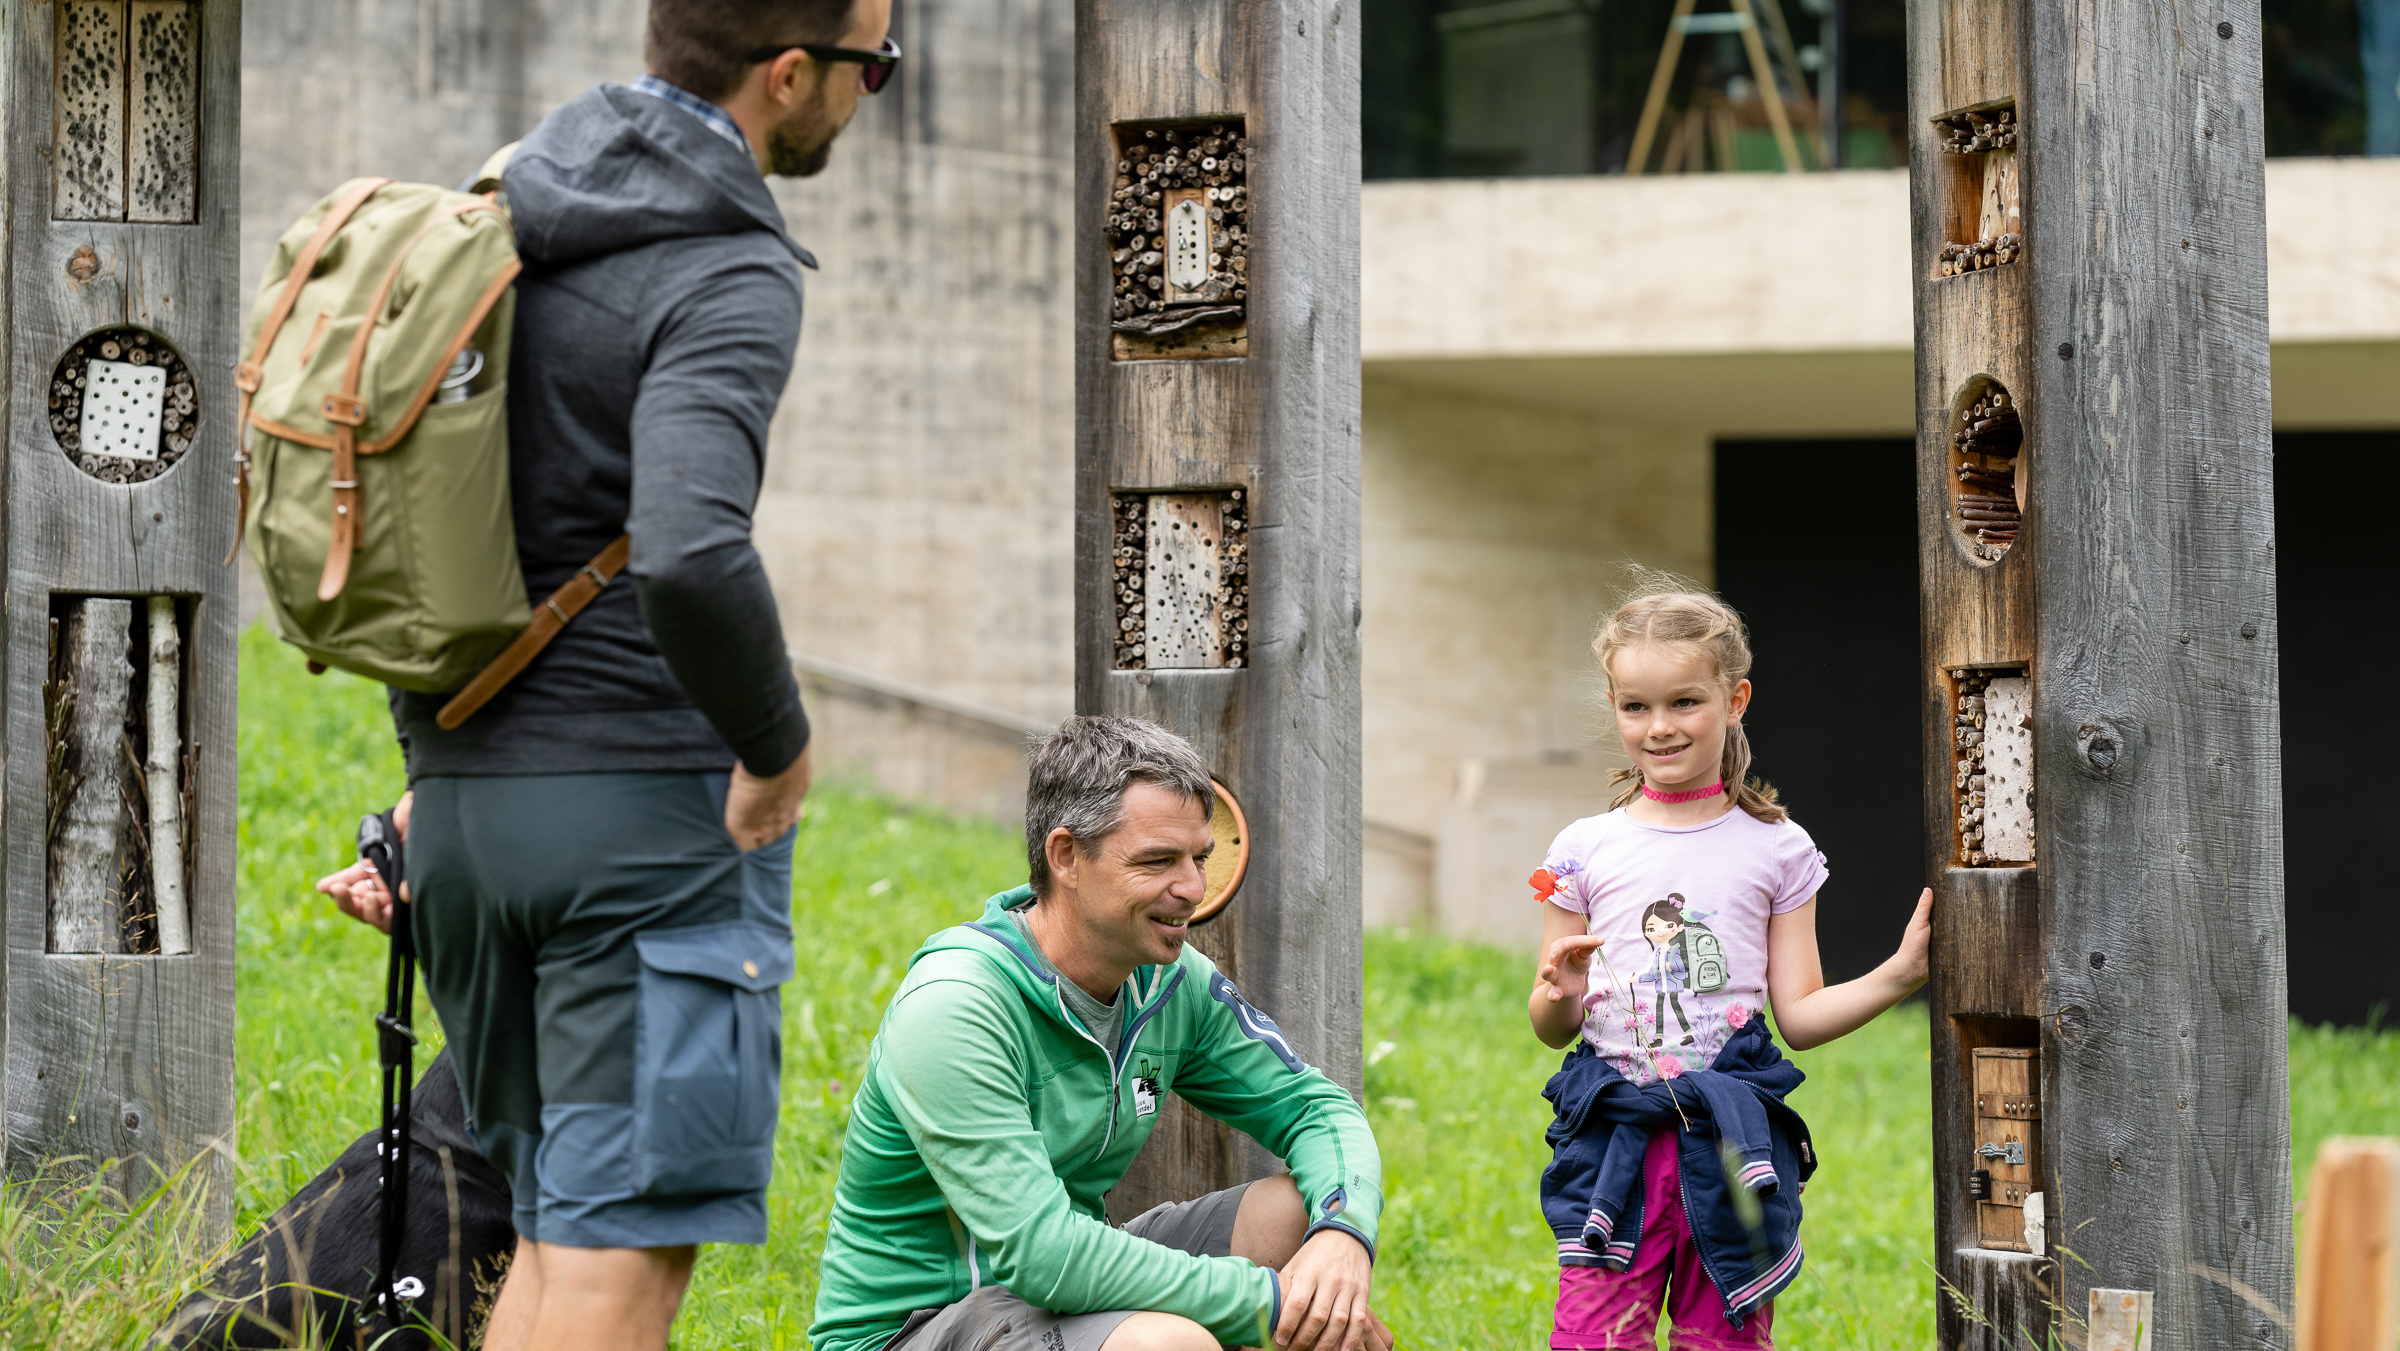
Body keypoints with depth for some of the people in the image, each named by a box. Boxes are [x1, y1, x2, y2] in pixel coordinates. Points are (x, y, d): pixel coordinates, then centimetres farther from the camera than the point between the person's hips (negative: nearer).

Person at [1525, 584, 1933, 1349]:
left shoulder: (1777, 849, 6)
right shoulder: (1584, 851, 7)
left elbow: (1800, 1014, 6)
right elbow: (1552, 1028, 11)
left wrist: (1899, 974, -6)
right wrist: (1560, 996, -11)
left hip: (1732, 1138, 0)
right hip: (1616, 1137, 0)